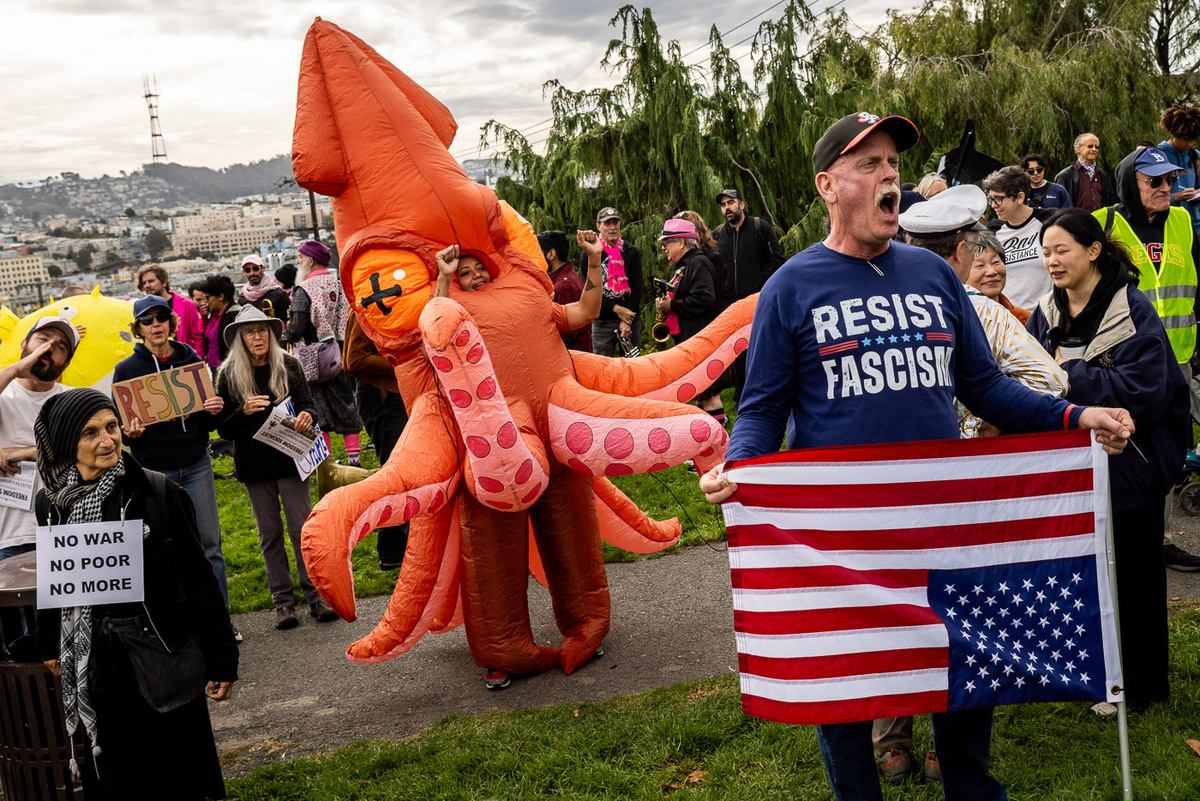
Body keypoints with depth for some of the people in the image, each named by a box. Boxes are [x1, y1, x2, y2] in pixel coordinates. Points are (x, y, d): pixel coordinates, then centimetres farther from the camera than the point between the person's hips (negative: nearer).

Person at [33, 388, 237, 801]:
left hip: (160, 653, -3)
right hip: (93, 661, 4)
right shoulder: (52, 502, -1)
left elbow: (199, 579, -10)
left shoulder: (159, 494, -13)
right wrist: (50, 644, 23)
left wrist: (221, 659, -8)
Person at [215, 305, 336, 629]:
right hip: (253, 465, 1)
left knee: (302, 528, -3)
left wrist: (306, 416, -23)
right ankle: (283, 601, 15)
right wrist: (244, 412, -21)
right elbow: (223, 429, -1)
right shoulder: (228, 375, 0)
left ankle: (316, 596, 6)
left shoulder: (288, 366, 1)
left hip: (290, 457, -1)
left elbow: (307, 404, 1)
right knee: (269, 533, 7)